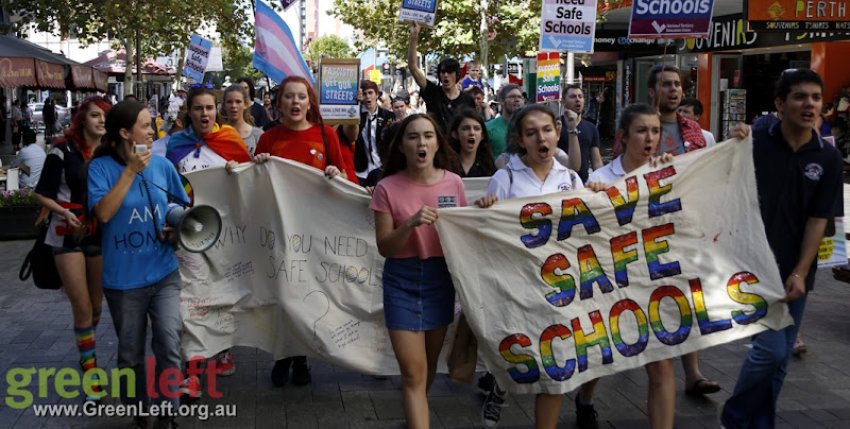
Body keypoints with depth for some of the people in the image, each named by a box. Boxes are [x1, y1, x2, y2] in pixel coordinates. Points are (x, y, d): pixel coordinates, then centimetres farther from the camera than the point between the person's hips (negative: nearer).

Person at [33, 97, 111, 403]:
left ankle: (86, 352, 39)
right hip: (69, 236, -4)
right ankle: (90, 368, 9)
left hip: (102, 235, 4)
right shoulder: (63, 150, -11)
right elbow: (42, 194, -8)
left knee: (97, 302, 16)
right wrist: (64, 212, -24)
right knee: (82, 306, -4)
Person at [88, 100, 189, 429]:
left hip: (163, 273, 1)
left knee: (169, 344, -11)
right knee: (131, 354, 13)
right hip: (123, 278, -1)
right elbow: (104, 212, -21)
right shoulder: (101, 167, -7)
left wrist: (177, 229, -7)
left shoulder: (162, 165, 0)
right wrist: (131, 170, -21)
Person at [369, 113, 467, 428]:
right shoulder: (387, 188, -9)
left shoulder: (454, 183, -3)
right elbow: (384, 248, -10)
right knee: (413, 372, -4)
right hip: (402, 281, -3)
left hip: (441, 277, 3)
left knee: (429, 364, 19)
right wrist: (411, 223, -26)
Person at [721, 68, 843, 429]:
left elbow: (818, 220, 1)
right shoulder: (753, 143, -6)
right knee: (770, 348, -10)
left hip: (793, 272, 4)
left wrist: (800, 273, -4)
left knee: (779, 358, 10)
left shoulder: (827, 158, 2)